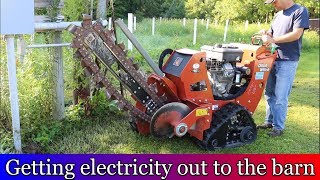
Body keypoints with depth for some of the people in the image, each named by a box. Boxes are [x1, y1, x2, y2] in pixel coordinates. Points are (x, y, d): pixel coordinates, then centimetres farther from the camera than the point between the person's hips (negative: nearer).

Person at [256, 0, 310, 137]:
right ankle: (269, 121, 25)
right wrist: (265, 33, -1)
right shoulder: (278, 15, 16)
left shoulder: (300, 11, -6)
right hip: (273, 60, 7)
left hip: (287, 62, -7)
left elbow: (296, 34, -17)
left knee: (280, 97, -4)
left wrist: (273, 39, -19)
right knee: (269, 94, 12)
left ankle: (278, 127, 7)